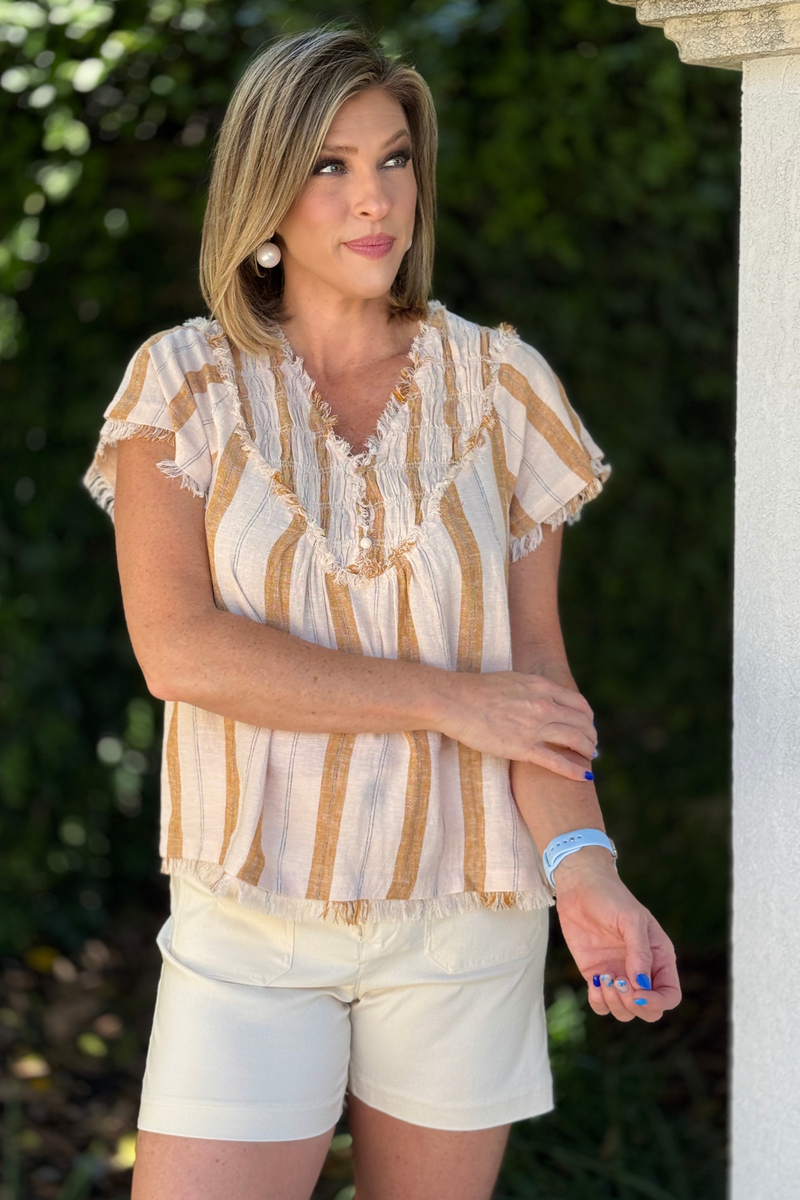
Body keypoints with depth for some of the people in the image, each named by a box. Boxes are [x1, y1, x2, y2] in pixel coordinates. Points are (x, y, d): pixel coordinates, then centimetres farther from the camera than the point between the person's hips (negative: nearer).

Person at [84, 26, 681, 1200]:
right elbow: (178, 649, -12)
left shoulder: (497, 384, 3)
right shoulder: (187, 382, 0)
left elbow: (535, 659, -2)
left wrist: (579, 861, -20)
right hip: (253, 915, -1)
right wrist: (449, 697, -14)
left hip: (464, 915, 1)